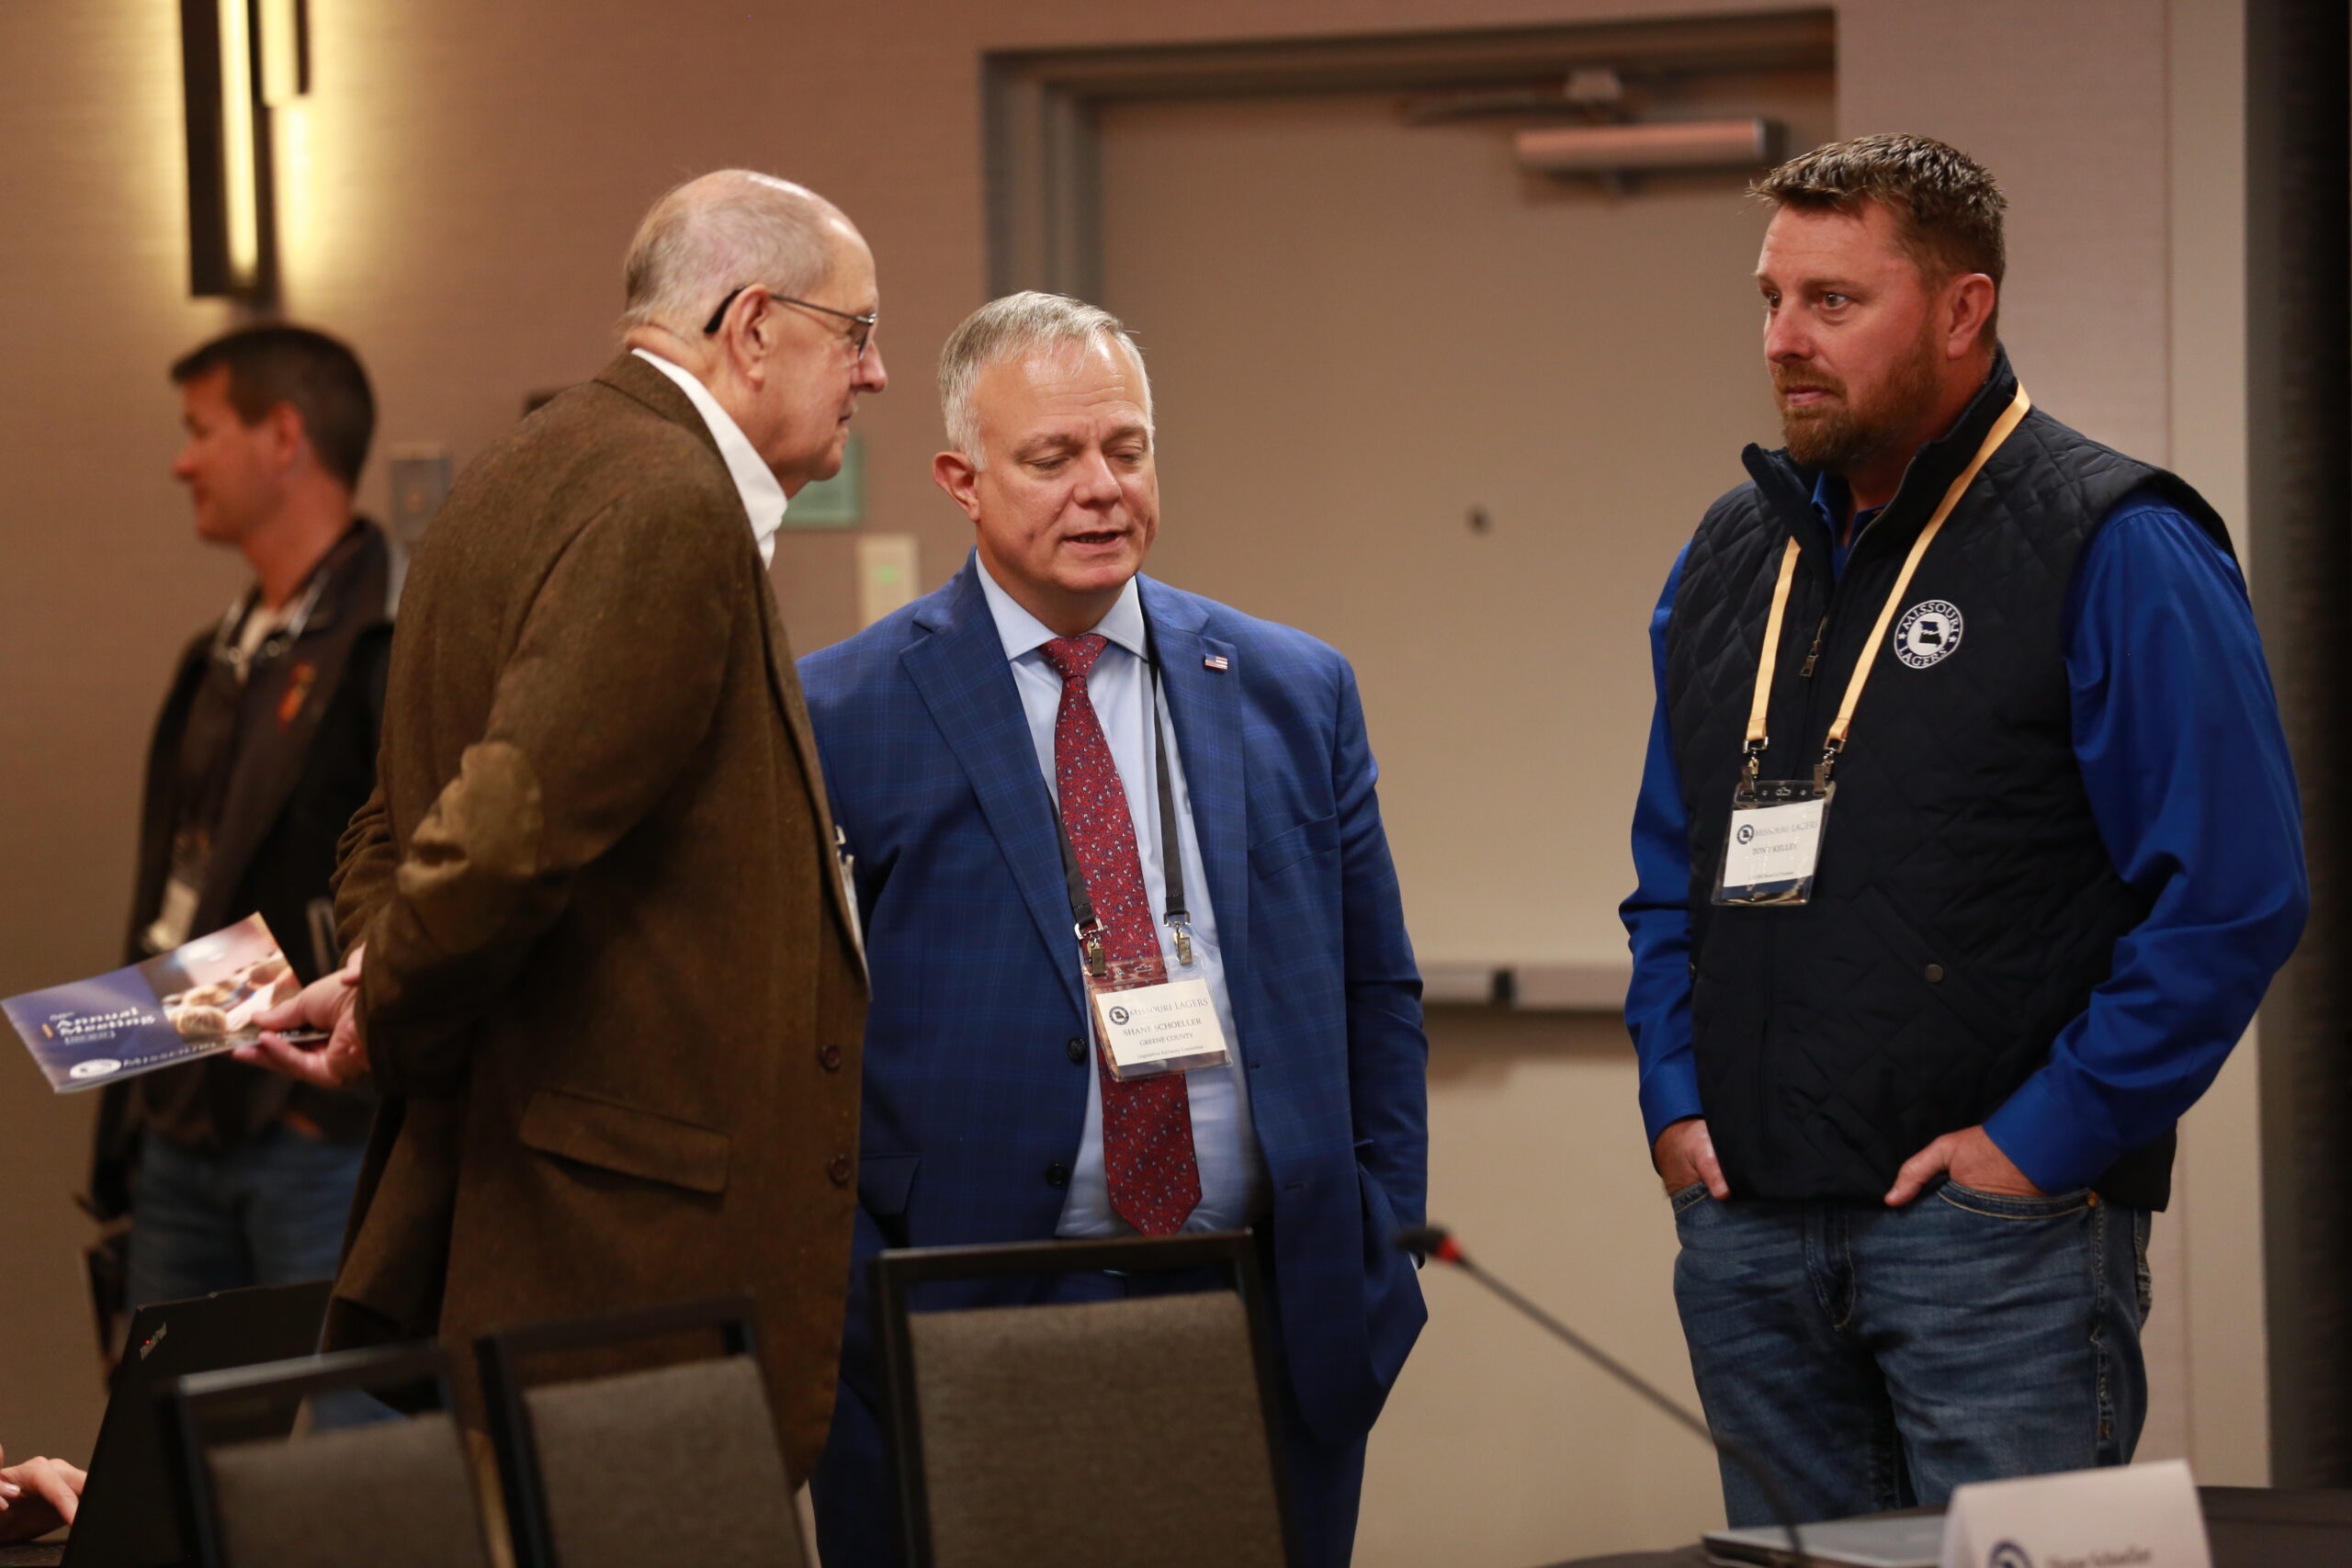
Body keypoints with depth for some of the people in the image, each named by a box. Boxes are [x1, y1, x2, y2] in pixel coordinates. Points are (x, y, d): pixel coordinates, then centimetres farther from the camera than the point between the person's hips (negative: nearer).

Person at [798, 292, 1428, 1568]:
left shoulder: (1295, 693, 11)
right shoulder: (841, 717, 0)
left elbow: (1377, 1000, 14)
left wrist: (1376, 1266, 5)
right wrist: (856, 1307, -8)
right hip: (959, 1341, -3)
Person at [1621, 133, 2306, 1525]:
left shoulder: (2114, 553, -8)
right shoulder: (1731, 558, 14)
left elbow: (2235, 895, -14)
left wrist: (2045, 1140, -15)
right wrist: (1675, 1098, 9)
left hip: (1997, 1233, -6)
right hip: (1748, 1227, 6)